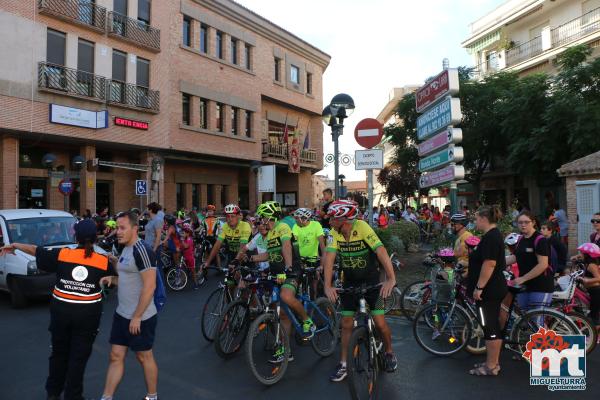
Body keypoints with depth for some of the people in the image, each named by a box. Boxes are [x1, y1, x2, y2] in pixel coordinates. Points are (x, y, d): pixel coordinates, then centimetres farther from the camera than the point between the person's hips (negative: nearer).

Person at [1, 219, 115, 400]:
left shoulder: (62, 254, -9)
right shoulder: (104, 261, -11)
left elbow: (36, 250, 6)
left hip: (61, 311, 2)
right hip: (88, 314, -2)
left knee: (59, 353, 21)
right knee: (79, 356, 10)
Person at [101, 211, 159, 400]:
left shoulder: (142, 250, -20)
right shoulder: (125, 249, 9)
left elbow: (149, 286, -23)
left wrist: (137, 317, -20)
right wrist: (112, 279, 2)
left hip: (140, 317, -8)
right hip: (122, 314, 8)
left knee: (144, 357, 8)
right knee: (116, 356, 13)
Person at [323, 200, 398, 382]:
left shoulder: (363, 228, -25)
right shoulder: (334, 233, -14)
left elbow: (381, 251, -34)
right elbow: (329, 258, -21)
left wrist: (391, 279, -45)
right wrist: (327, 286, -33)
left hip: (371, 281, -3)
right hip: (349, 282, 3)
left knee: (380, 322, -2)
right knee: (346, 323, 4)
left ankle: (389, 352, 27)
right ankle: (343, 364, 18)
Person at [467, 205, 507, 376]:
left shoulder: (491, 237, -19)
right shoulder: (494, 235, 14)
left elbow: (489, 264, -25)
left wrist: (479, 287, -22)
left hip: (489, 290, -11)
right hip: (494, 289, 11)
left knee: (490, 327, -2)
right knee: (493, 326, 16)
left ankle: (491, 366, 7)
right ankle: (493, 362, 25)